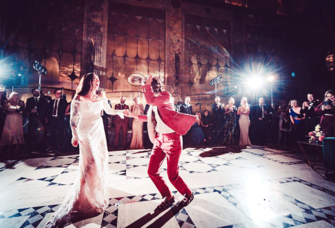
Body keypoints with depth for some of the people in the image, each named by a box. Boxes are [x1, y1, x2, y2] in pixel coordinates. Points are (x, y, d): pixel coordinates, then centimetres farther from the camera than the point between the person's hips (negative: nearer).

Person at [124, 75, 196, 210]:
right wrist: (133, 115, 23)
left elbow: (150, 101, -32)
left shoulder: (166, 95, -12)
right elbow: (150, 118, 23)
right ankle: (168, 197, 29)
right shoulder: (155, 100, 11)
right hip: (159, 139, 8)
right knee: (152, 171, 8)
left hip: (172, 139, -8)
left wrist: (147, 84, -16)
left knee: (172, 175, 2)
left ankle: (188, 194, 32)